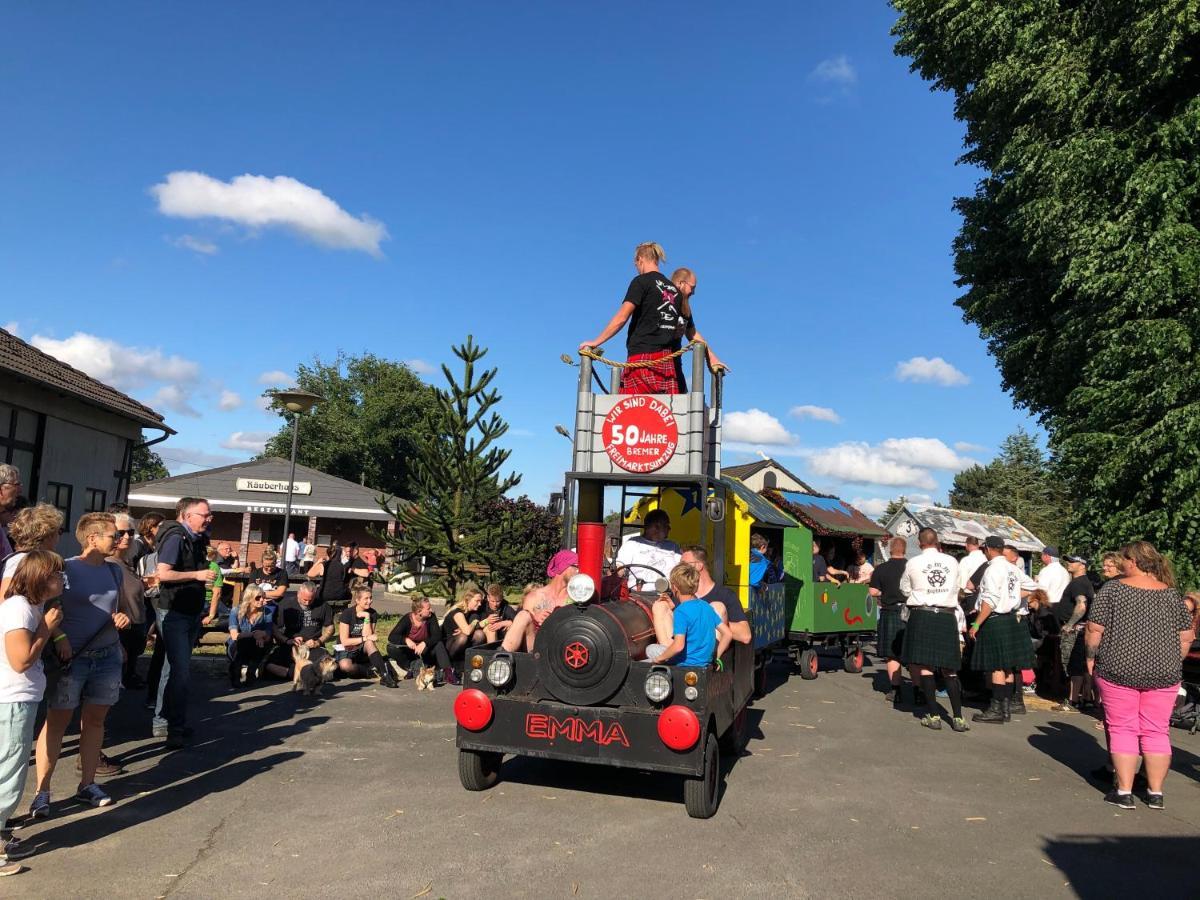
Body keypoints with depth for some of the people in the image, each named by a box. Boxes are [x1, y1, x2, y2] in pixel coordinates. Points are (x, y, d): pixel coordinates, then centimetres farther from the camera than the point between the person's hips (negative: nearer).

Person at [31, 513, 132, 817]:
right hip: (71, 656, -5)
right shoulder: (65, 570, -9)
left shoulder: (115, 571, 9)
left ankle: (87, 784, 22)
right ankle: (42, 791, 10)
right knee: (57, 722, 0)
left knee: (95, 720, 11)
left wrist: (122, 618, -1)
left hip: (107, 656, 5)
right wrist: (58, 637, -22)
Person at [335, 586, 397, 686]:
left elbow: (368, 636, -12)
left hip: (362, 652, 3)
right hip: (346, 650, -3)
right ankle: (371, 671, -18)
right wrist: (365, 639, -23)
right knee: (345, 665, -38)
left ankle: (384, 675, -39)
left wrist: (367, 617, -19)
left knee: (369, 643, -33)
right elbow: (345, 641, -17)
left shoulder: (372, 614, -1)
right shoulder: (347, 614, -13)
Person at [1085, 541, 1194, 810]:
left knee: (1122, 730, 4)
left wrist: (1091, 658, 4)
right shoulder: (1171, 593, 4)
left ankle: (1124, 792, 5)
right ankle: (1155, 792, 16)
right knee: (1156, 732, 12)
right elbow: (1186, 637, 6)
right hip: (1164, 674, 3)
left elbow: (1094, 630, -9)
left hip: (1119, 670, -3)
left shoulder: (1113, 588, -7)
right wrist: (1172, 664, 18)